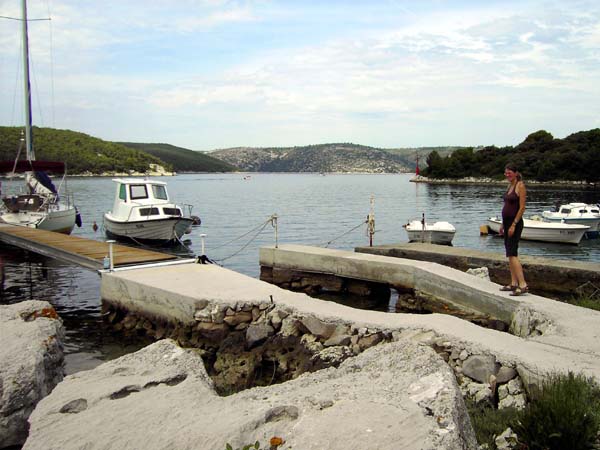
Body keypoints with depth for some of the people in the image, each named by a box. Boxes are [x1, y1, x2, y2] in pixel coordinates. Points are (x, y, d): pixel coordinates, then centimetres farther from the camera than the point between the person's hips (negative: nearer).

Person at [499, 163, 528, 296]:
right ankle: (514, 283, 15)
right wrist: (503, 224, 17)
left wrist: (513, 225, -20)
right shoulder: (510, 186, 15)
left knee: (512, 254, -15)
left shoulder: (520, 186, -11)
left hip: (515, 222, -9)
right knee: (510, 254, 10)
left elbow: (522, 208, -16)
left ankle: (523, 285, -17)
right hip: (507, 222, 9)